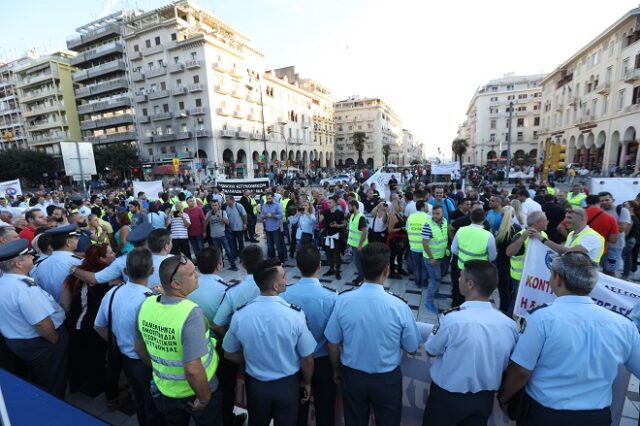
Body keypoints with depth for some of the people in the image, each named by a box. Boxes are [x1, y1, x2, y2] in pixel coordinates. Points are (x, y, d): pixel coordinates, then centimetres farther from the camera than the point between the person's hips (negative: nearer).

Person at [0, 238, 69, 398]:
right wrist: (57, 341, -15)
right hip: (39, 344, -9)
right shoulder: (24, 288, -33)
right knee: (53, 386, 16)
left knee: (39, 382, 32)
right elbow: (42, 325, -31)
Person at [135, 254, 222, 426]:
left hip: (164, 389, 5)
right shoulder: (191, 312, -34)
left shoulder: (146, 304, -14)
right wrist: (205, 398, -16)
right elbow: (192, 370, -34)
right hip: (195, 392, -5)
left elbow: (139, 348, 2)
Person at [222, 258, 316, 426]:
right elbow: (307, 360, -16)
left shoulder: (240, 315, -20)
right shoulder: (295, 314, -28)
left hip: (255, 383, 2)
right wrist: (307, 382, 4)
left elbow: (230, 354, -3)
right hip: (287, 384, -2)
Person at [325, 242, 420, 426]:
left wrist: (337, 370, 10)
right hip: (387, 379, -1)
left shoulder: (343, 300, -22)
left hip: (352, 375, 2)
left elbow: (332, 343, -9)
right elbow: (411, 348, -10)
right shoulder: (399, 306, -26)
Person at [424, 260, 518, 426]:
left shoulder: (451, 318, -31)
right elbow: (506, 365, 1)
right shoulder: (510, 324, -15)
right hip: (485, 399, 4)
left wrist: (439, 327, 4)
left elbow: (431, 350, -12)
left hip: (448, 397, -3)